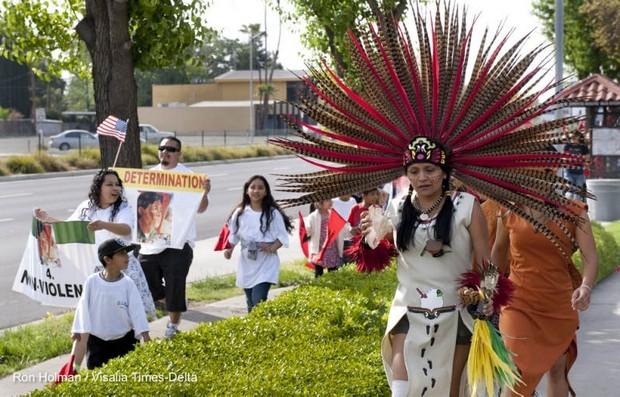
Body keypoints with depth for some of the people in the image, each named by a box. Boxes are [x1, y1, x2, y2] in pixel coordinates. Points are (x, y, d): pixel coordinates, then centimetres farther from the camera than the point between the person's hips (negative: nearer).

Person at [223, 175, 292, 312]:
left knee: (259, 303, -16)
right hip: (247, 264, 4)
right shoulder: (240, 213, 3)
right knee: (251, 304, 12)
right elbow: (234, 234, 12)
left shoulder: (273, 213, -5)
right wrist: (229, 250, -4)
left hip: (266, 264, -4)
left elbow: (283, 237, -2)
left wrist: (272, 248, -19)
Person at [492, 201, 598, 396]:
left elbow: (590, 257, -11)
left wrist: (586, 287, -30)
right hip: (519, 304, -1)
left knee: (558, 370, 10)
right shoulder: (509, 212, -2)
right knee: (519, 375, -10)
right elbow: (498, 250, 15)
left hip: (559, 304, 1)